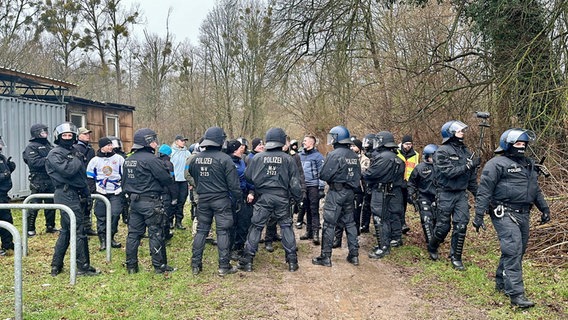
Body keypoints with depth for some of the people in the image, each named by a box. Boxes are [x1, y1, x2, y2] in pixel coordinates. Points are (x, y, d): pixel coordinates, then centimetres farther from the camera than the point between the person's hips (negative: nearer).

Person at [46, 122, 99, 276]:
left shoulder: (73, 152, 17)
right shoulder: (55, 154, -8)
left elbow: (82, 176, 21)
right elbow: (68, 170, -25)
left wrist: (87, 194, 18)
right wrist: (78, 159, -9)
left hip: (74, 194, 9)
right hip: (66, 195, -9)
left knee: (66, 230, 14)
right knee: (79, 230, -7)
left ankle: (56, 266, 23)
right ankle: (83, 267, 0)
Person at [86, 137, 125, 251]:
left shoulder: (119, 159, 4)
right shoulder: (94, 161, 6)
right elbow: (89, 178, 12)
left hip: (116, 193, -1)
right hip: (101, 193, 1)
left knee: (115, 214, -8)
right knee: (101, 217, 1)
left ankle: (111, 238, 8)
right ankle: (103, 241, 9)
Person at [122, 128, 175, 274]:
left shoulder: (128, 160, 9)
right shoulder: (151, 159, -17)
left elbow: (124, 182, 17)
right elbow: (167, 179, -15)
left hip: (134, 201, 8)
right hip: (150, 202, -8)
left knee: (133, 233, 12)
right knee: (156, 234, 1)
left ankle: (131, 266, 19)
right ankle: (159, 266, 8)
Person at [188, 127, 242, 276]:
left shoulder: (196, 159, 3)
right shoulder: (224, 159, -13)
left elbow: (192, 176, 15)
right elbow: (233, 184, -12)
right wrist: (237, 201, -1)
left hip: (203, 200, 5)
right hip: (221, 199, -5)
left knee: (201, 230, 12)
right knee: (222, 232, 2)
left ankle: (196, 265, 16)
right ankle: (224, 266, 6)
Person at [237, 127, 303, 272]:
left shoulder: (258, 157, -2)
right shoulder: (288, 159, -2)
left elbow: (248, 176, 6)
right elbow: (295, 182, 0)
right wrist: (298, 198, 11)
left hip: (263, 197, 0)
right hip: (282, 198, 1)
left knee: (256, 227, 6)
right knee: (286, 226, 11)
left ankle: (247, 260, 7)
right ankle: (292, 261, 12)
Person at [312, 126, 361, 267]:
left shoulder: (334, 155, -15)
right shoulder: (354, 156, 6)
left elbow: (324, 175, -15)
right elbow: (358, 175, 11)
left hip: (336, 192, -7)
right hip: (350, 192, 7)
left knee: (329, 224, 0)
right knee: (349, 222, 14)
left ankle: (326, 257, 3)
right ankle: (354, 255, 18)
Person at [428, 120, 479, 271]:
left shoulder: (466, 151, 8)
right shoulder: (442, 152, -11)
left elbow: (472, 176, 14)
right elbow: (449, 172, -22)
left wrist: (477, 194, 13)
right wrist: (469, 165, -24)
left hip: (461, 193, 5)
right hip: (446, 194, -5)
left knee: (461, 226, -2)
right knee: (443, 226, 2)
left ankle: (456, 257, 10)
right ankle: (432, 247, 29)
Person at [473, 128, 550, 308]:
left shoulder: (528, 164, 18)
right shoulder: (496, 164, -9)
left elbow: (535, 190, 28)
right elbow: (484, 191, -12)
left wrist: (544, 208, 23)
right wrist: (479, 216, -16)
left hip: (523, 215, 9)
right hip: (505, 214, -8)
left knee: (518, 251, 13)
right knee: (513, 251, -14)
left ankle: (501, 283, 28)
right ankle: (516, 294, -13)